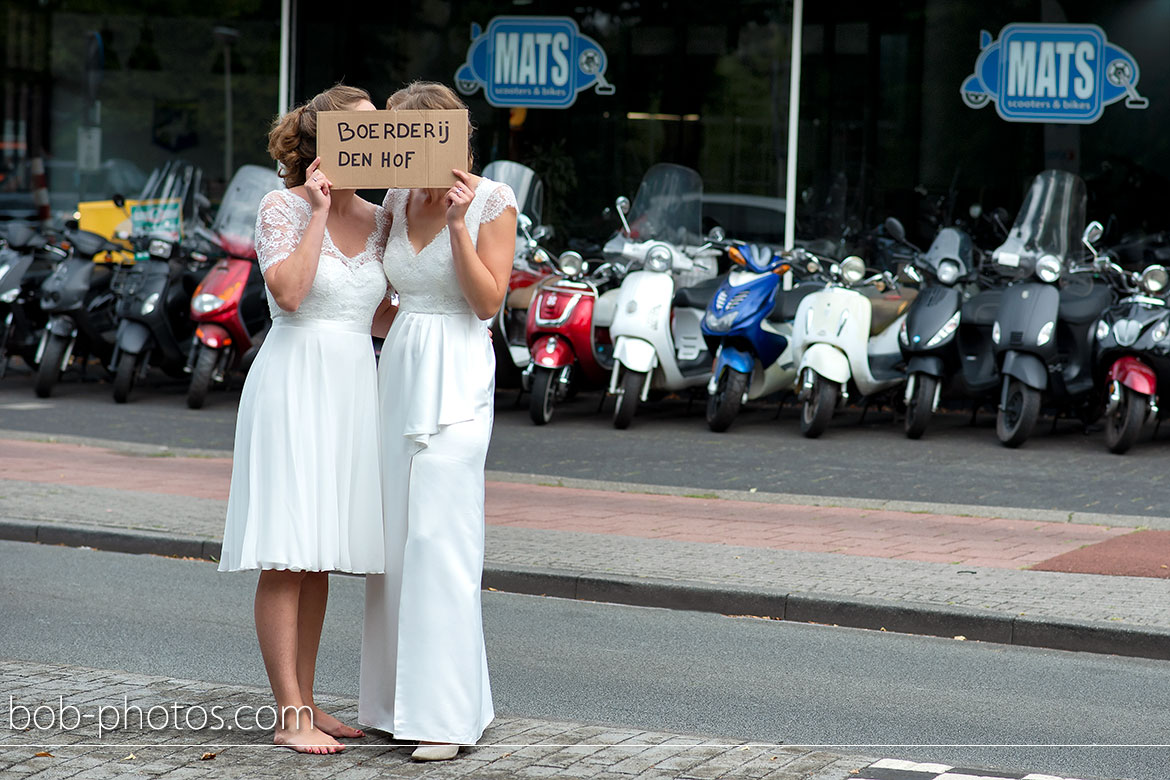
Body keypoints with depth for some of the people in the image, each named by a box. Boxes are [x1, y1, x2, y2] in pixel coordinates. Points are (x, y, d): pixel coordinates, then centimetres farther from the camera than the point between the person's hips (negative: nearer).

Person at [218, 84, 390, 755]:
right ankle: (290, 716, -7)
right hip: (295, 379, -7)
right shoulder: (283, 207, -4)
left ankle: (306, 702, 15)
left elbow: (383, 315, 13)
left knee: (322, 556, 9)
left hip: (356, 385, 7)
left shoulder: (377, 218, 13)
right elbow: (289, 292, -18)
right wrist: (318, 212, -12)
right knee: (287, 556, -8)